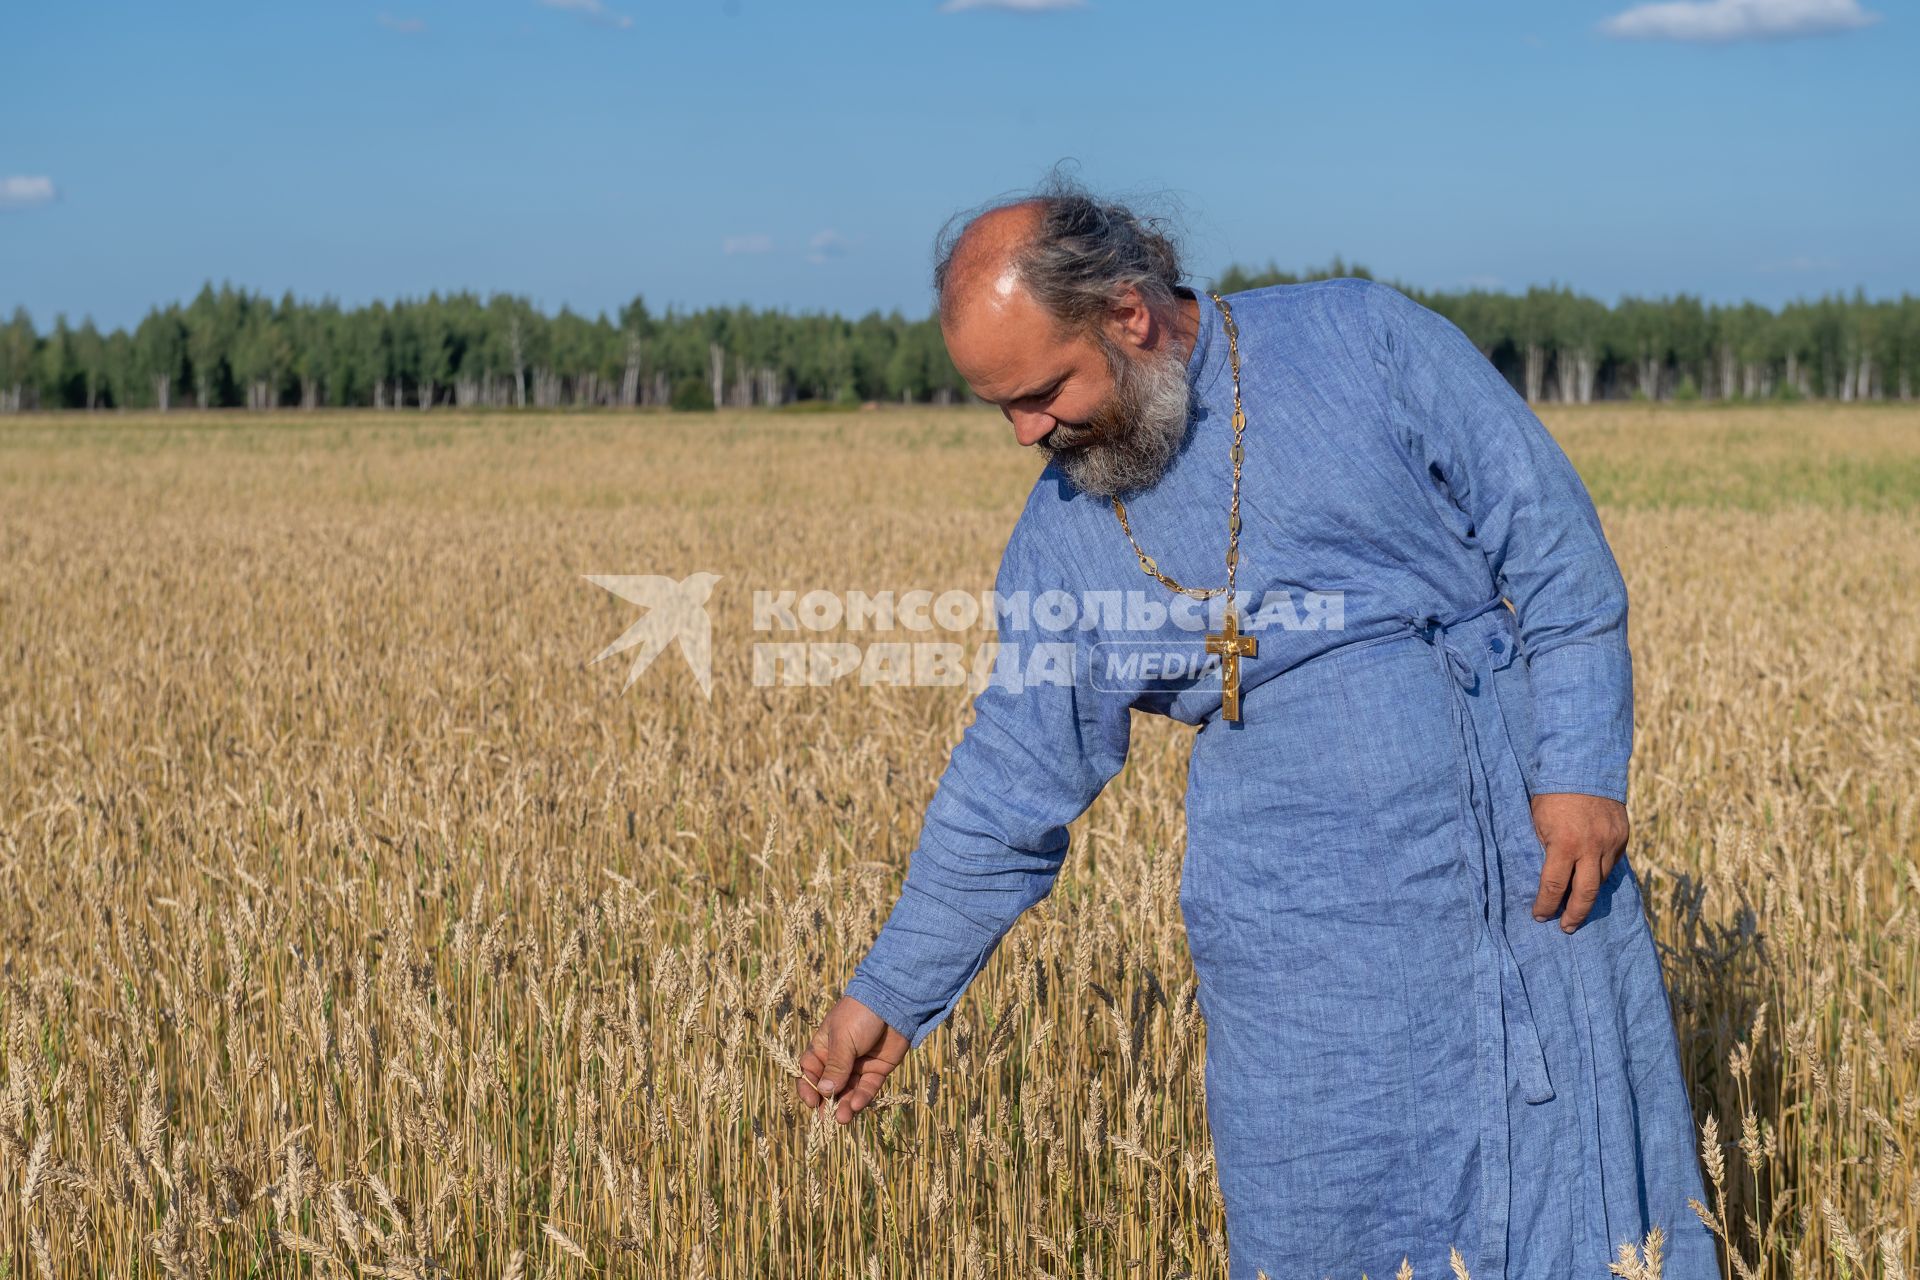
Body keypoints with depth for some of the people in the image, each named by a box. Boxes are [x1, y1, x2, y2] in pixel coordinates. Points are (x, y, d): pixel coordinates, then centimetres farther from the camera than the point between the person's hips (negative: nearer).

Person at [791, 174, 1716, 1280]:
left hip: (1537, 871, -2)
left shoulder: (1365, 341, -5)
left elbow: (1556, 546, -4)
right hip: (1308, 957, 2)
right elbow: (1012, 787, 9)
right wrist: (894, 994, 9)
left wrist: (1586, 767, -13)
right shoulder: (1063, 536, 4)